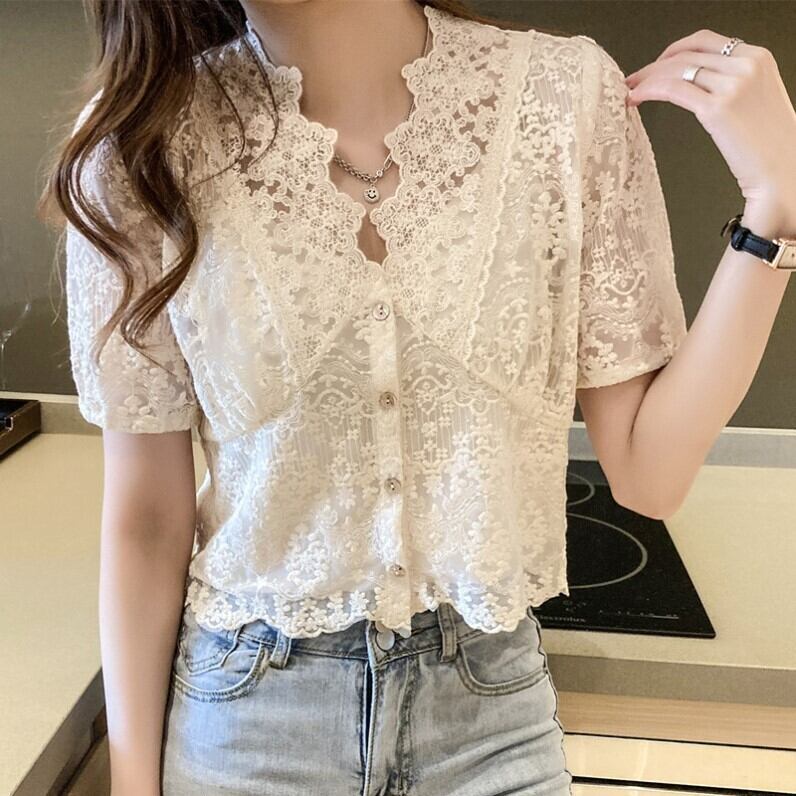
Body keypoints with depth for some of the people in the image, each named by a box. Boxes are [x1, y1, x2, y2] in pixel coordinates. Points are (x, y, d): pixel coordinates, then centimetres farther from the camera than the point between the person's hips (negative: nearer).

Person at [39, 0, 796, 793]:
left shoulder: (569, 92, -12)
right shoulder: (142, 140, -12)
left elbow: (647, 473, -9)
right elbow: (146, 514, -7)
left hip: (491, 703, 1)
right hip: (246, 705, 0)